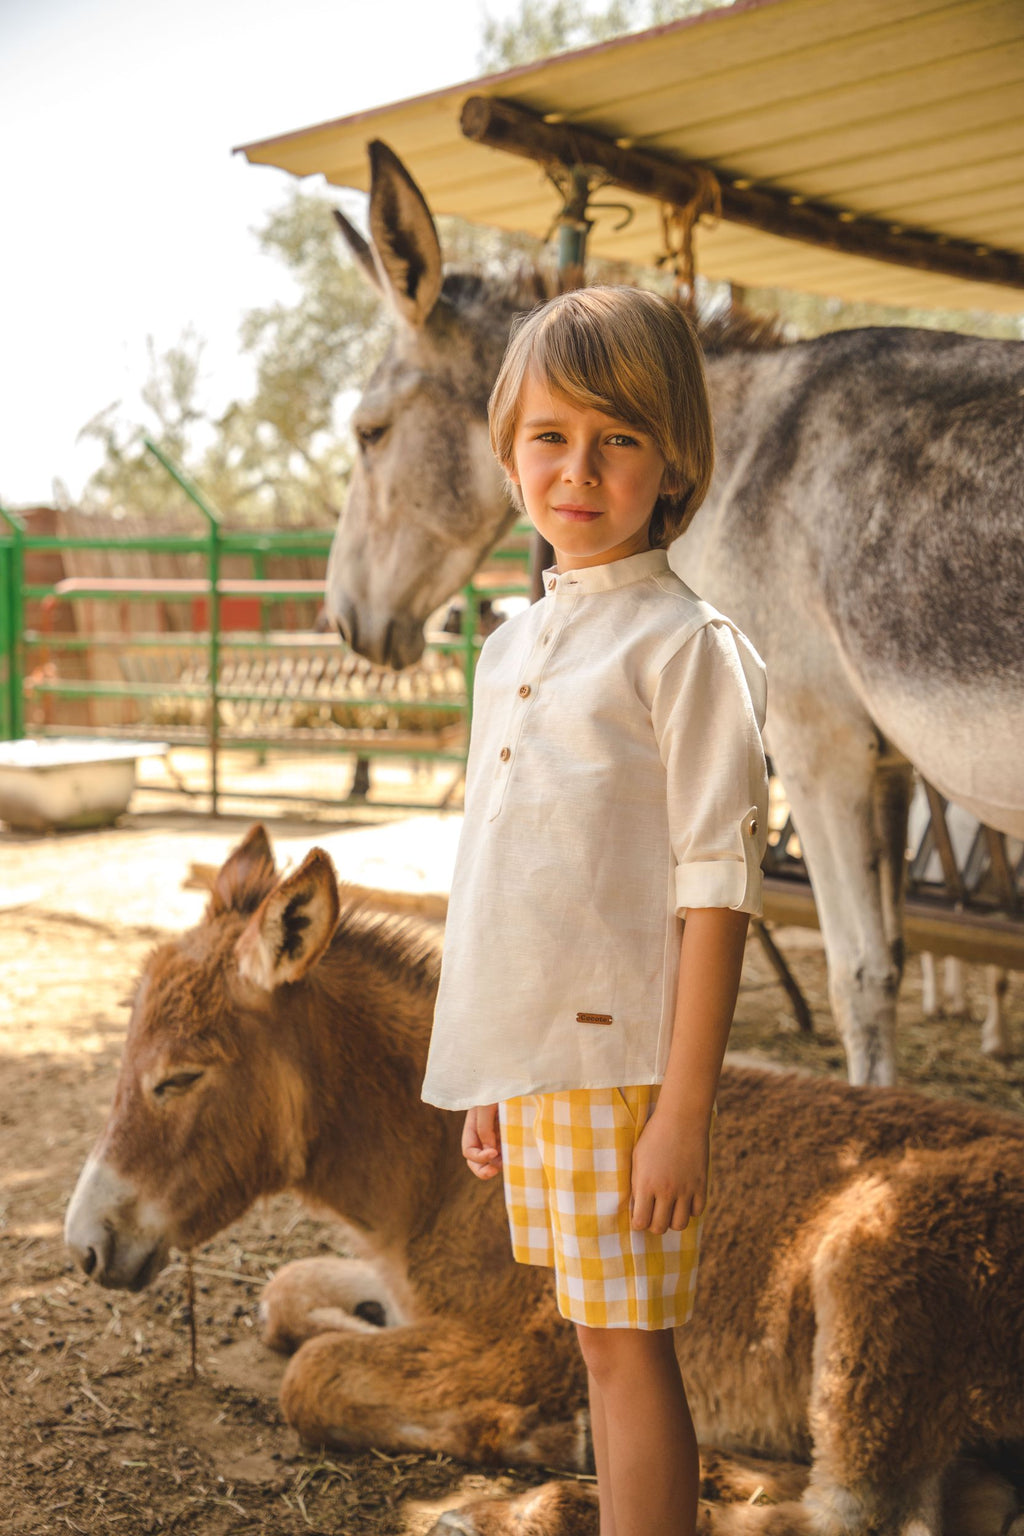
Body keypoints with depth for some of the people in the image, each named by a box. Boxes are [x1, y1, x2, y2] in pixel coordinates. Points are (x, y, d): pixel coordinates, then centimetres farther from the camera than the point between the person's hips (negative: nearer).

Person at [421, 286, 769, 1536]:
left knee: (628, 1342, 1)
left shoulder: (684, 646, -11)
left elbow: (716, 883, -14)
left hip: (622, 1060, -7)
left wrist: (684, 1107, -18)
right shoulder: (511, 645, 11)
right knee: (599, 1340, 16)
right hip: (531, 1056, 7)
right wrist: (488, 1080, 17)